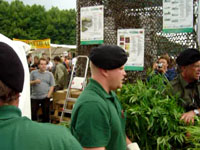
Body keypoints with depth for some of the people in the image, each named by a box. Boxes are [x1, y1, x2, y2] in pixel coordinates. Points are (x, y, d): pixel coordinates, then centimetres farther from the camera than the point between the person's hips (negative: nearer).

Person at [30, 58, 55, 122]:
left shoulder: (49, 74, 6)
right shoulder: (33, 73, 3)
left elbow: (52, 86, 2)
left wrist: (48, 95, -8)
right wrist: (34, 82, -17)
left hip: (45, 97, 0)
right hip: (34, 97, 0)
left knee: (46, 114, 7)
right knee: (33, 113, 3)